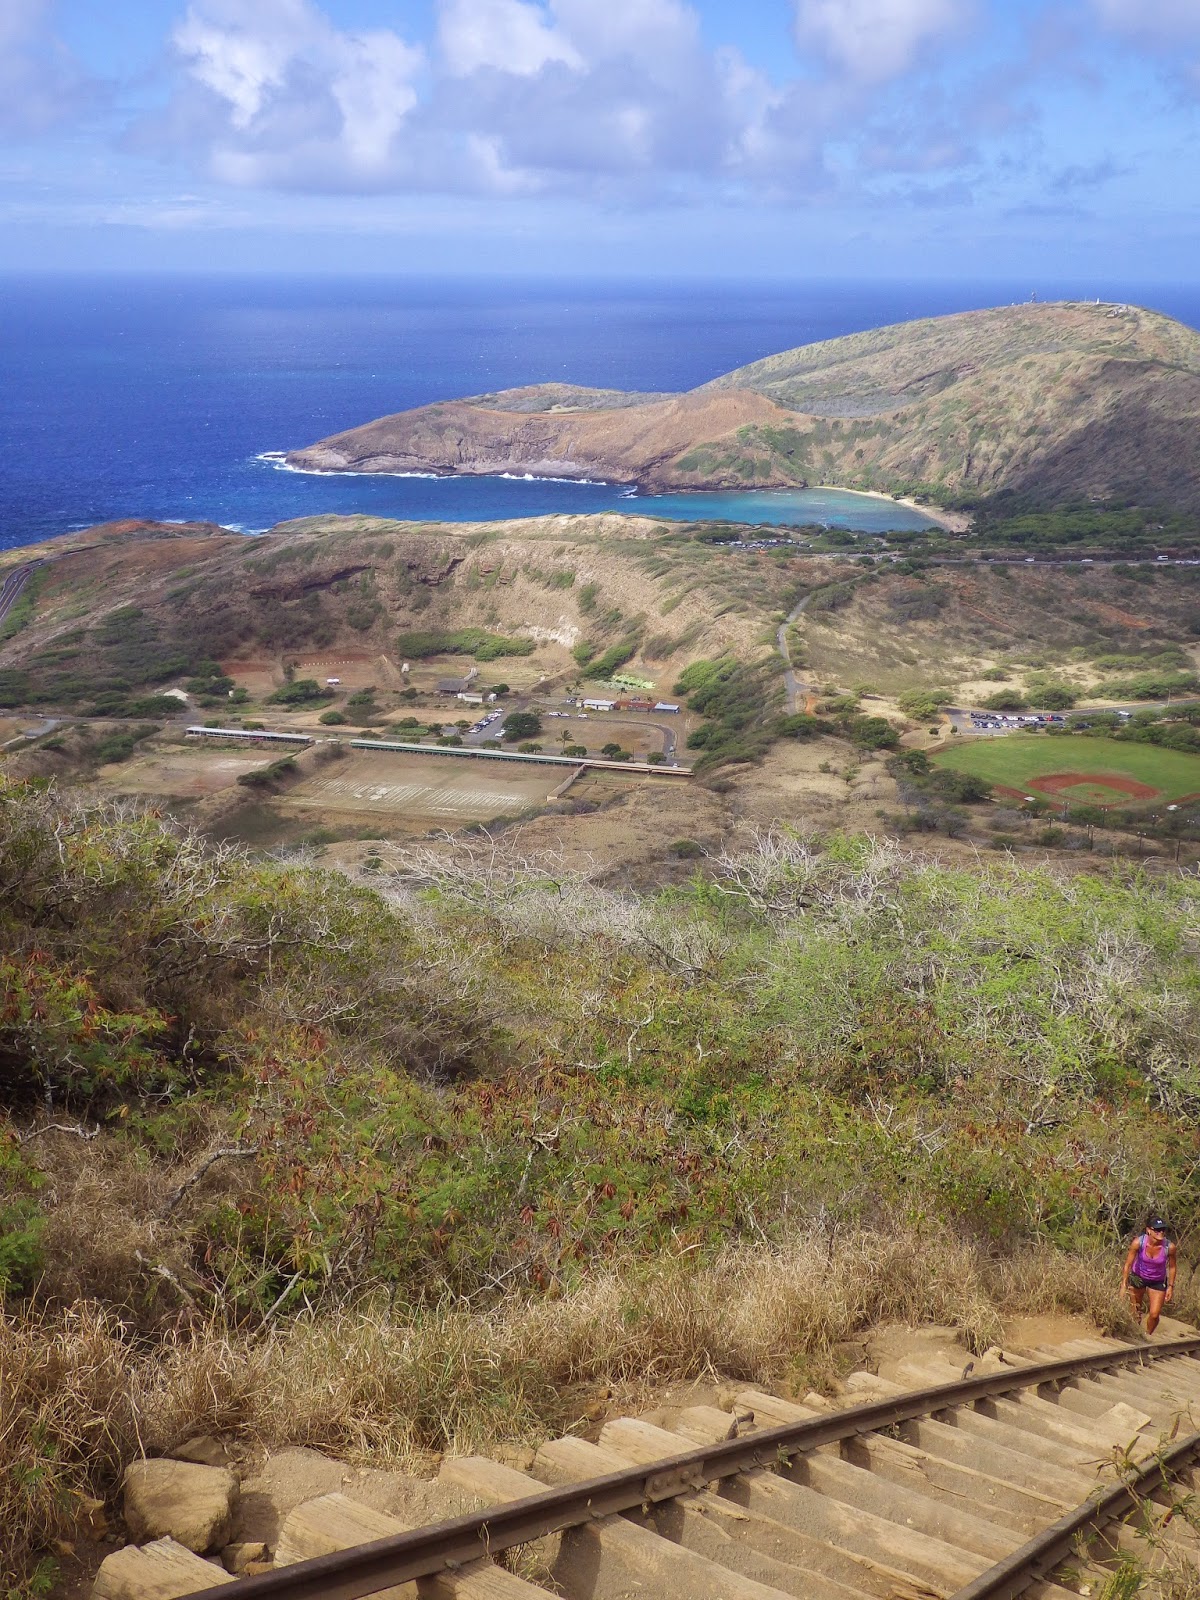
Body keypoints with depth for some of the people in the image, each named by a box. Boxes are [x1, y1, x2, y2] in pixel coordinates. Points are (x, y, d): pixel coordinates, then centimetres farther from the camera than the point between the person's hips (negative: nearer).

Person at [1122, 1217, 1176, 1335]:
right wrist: (1124, 1285, -15)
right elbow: (1128, 1264, -17)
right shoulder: (1138, 1243, -29)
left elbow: (1172, 1267, -7)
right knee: (1136, 1312, 12)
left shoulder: (1169, 1247, -27)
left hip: (1158, 1281, 0)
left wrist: (1170, 1286, -2)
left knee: (1154, 1315, -6)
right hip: (1138, 1277, 0)